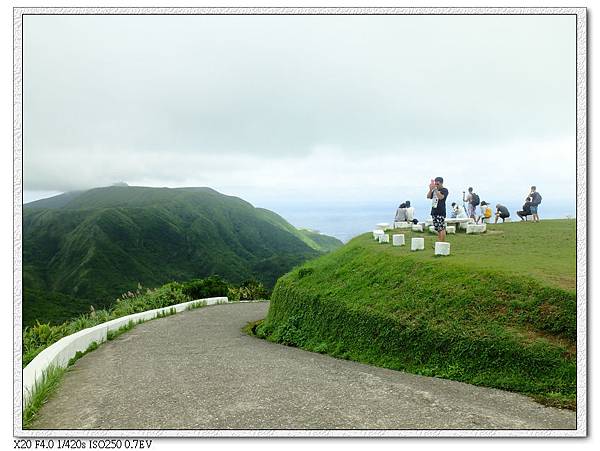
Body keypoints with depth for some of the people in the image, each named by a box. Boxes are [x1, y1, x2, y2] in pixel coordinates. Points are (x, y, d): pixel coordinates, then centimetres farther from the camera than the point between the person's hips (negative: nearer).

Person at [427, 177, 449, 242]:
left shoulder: (444, 190, -3)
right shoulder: (434, 190, 17)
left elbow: (441, 197, -21)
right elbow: (428, 197, 8)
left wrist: (435, 189, -24)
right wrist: (431, 189, -7)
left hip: (441, 213, -7)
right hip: (434, 212, 7)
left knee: (441, 228, -10)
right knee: (438, 229, 11)